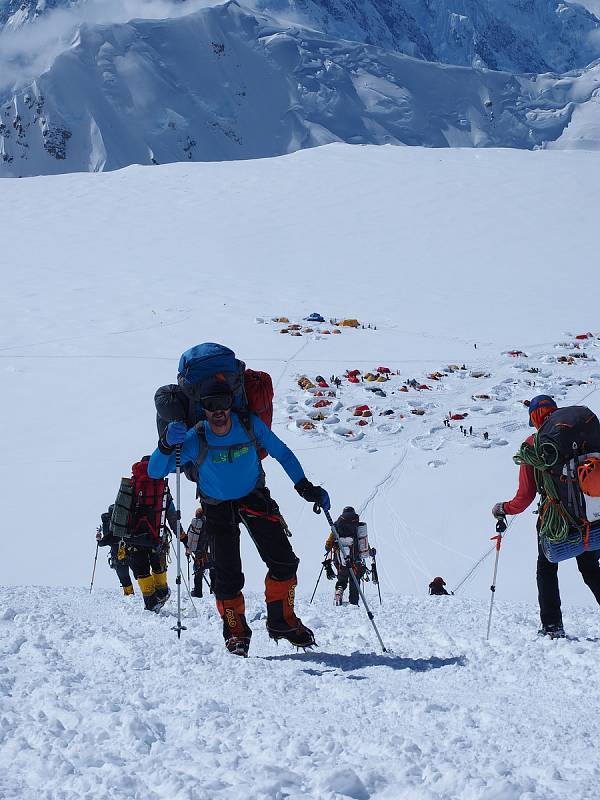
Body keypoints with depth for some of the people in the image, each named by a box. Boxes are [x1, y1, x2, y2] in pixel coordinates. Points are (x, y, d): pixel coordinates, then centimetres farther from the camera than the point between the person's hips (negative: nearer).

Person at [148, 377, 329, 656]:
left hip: (254, 497, 2)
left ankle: (282, 622, 13)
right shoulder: (196, 440, -24)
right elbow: (155, 472, -26)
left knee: (283, 562, -8)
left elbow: (282, 454, -5)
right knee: (228, 575, -9)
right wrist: (167, 444, -44)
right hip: (218, 507, -2)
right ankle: (236, 632, 13)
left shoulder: (250, 425, -20)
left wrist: (306, 488, -10)